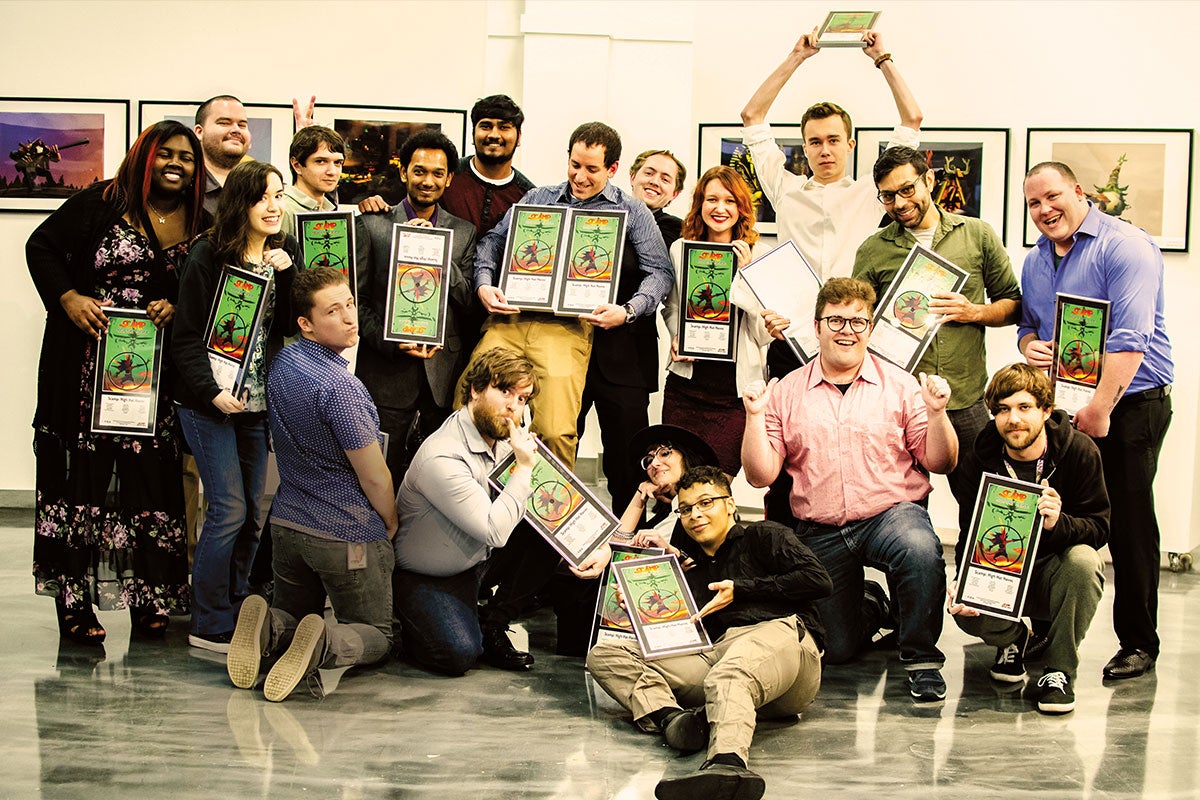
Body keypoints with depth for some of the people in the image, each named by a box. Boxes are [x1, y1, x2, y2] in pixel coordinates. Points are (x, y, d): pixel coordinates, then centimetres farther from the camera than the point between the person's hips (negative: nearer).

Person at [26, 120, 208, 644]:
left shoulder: (201, 225, 7)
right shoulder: (102, 203, -2)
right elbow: (42, 246, 2)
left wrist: (177, 308, -6)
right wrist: (69, 298, -11)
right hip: (85, 363, -3)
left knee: (151, 474, 2)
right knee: (81, 473, -1)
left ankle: (149, 600, 13)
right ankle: (74, 605, 5)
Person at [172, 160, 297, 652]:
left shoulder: (284, 256, 7)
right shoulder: (209, 255, -8)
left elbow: (293, 326, -2)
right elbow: (187, 335, -9)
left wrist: (286, 274, -14)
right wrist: (213, 391, -19)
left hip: (258, 402, 5)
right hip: (209, 403, -5)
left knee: (252, 511, 7)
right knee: (229, 509, -8)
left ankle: (236, 611, 19)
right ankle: (209, 626, 2)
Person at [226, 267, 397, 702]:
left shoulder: (282, 362, 0)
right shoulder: (339, 387, -25)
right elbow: (373, 476, -18)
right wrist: (392, 522, 0)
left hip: (287, 523, 7)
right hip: (348, 535, -7)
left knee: (293, 615, 25)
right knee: (377, 635, 12)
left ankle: (265, 626, -9)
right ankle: (325, 645, -20)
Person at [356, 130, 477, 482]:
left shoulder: (463, 232, 10)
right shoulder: (372, 225, 3)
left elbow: (467, 301, 3)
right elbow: (357, 298, 0)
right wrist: (391, 343, -13)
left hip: (443, 370, 2)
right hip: (387, 370, -2)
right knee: (385, 473, 2)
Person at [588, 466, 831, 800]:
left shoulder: (764, 536, 20)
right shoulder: (686, 561, 34)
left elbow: (819, 580, 4)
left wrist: (740, 589, 4)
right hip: (713, 653, 6)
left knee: (727, 676, -43)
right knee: (603, 653, -7)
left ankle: (728, 762, -76)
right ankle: (671, 717, -39)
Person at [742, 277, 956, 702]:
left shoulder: (900, 386, 3)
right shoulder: (786, 393, 4)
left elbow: (939, 463, 2)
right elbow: (760, 475, 0)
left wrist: (937, 412, -13)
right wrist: (755, 416, -11)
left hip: (892, 512, -2)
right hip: (820, 531, 2)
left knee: (920, 550, -37)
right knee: (835, 650, 6)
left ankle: (921, 656, -13)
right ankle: (868, 612, 43)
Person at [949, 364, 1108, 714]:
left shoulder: (1080, 451, -11)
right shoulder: (984, 458, -6)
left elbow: (1099, 527, -11)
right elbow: (970, 536, -3)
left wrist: (1058, 523, -34)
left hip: (1055, 572, -1)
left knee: (1083, 560, -37)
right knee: (966, 612, -30)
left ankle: (1060, 669, -16)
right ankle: (1012, 638, 11)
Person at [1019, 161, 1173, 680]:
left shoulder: (1125, 247, -12)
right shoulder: (1035, 262, 13)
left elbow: (1129, 338, -21)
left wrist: (1100, 407, -25)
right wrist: (1029, 346, -1)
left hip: (1129, 404, -7)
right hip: (1060, 404, 7)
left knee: (1129, 524, -3)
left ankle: (1138, 642, 7)